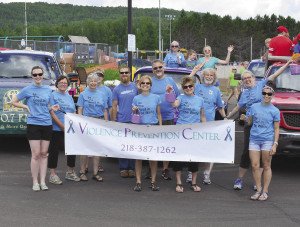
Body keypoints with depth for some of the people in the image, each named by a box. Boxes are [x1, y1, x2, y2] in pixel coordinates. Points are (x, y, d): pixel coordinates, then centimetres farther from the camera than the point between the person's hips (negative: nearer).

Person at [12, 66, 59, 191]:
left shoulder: (48, 89, 11)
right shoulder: (27, 89, -1)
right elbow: (14, 101, 5)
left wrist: (52, 108, 1)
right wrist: (26, 107, -7)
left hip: (47, 124, 4)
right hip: (33, 124, -4)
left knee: (44, 154, 7)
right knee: (36, 154, -6)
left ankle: (43, 181, 11)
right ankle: (35, 182, 4)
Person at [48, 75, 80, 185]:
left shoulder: (69, 97, 17)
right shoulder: (53, 95, -2)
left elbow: (74, 113, 20)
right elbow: (52, 112, -11)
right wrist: (62, 126, -16)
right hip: (56, 129, -6)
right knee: (54, 150, 0)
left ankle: (70, 172, 24)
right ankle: (52, 175, 8)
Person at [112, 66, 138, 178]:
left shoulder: (135, 87, 7)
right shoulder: (116, 89, 5)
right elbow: (114, 107, 4)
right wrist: (114, 122, -1)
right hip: (121, 121, -1)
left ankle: (131, 168, 12)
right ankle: (123, 168, 10)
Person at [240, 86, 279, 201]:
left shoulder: (275, 111, 2)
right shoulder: (254, 107, 8)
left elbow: (276, 129, 1)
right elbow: (250, 122, 14)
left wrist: (275, 144, -7)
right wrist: (245, 118, -8)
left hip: (267, 141, -2)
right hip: (254, 139, 2)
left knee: (266, 166, 3)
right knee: (255, 166, 1)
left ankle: (265, 191, 10)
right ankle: (258, 190, 13)